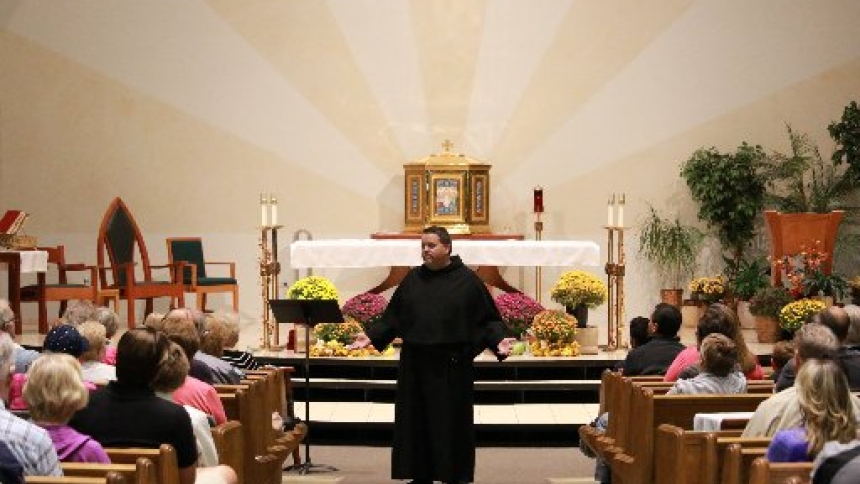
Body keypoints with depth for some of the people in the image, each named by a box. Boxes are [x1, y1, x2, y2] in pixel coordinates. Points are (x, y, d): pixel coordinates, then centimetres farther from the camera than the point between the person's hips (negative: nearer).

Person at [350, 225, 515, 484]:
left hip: (452, 366, -4)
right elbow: (392, 316, 12)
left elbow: (489, 319, -1)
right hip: (415, 365, 4)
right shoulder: (412, 279, 9)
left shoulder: (467, 280, -1)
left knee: (451, 423, 1)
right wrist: (371, 335, 2)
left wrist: (498, 340, -16)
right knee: (416, 423, 6)